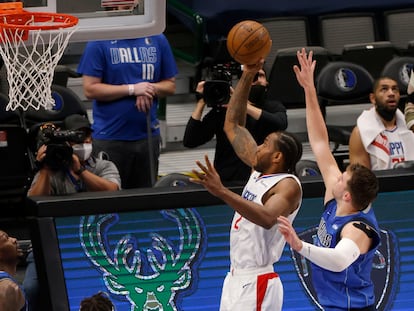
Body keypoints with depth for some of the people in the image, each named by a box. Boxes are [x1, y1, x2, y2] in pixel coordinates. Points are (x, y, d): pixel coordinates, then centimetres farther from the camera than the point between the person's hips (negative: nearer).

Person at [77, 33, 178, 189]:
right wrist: (132, 89, -15)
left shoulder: (157, 40, 7)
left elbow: (170, 85, 13)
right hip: (110, 139, -4)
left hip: (148, 135, 4)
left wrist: (151, 88, -10)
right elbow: (90, 89, -10)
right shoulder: (99, 43, -5)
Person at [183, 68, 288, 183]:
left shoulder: (274, 107, 9)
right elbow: (189, 141, 1)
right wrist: (201, 102, -6)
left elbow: (281, 124, -16)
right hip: (226, 181, 1)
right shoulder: (222, 110, 7)